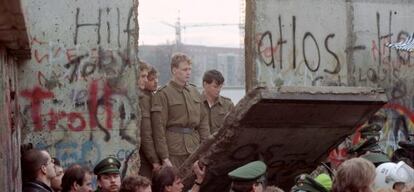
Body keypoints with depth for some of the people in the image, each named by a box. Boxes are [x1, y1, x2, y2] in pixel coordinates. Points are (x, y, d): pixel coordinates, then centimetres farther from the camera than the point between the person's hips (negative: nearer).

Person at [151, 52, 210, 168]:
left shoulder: (194, 92, 14)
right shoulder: (163, 94, -5)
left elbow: (203, 121, 17)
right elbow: (158, 127, -8)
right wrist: (164, 158, -12)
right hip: (174, 152, -5)